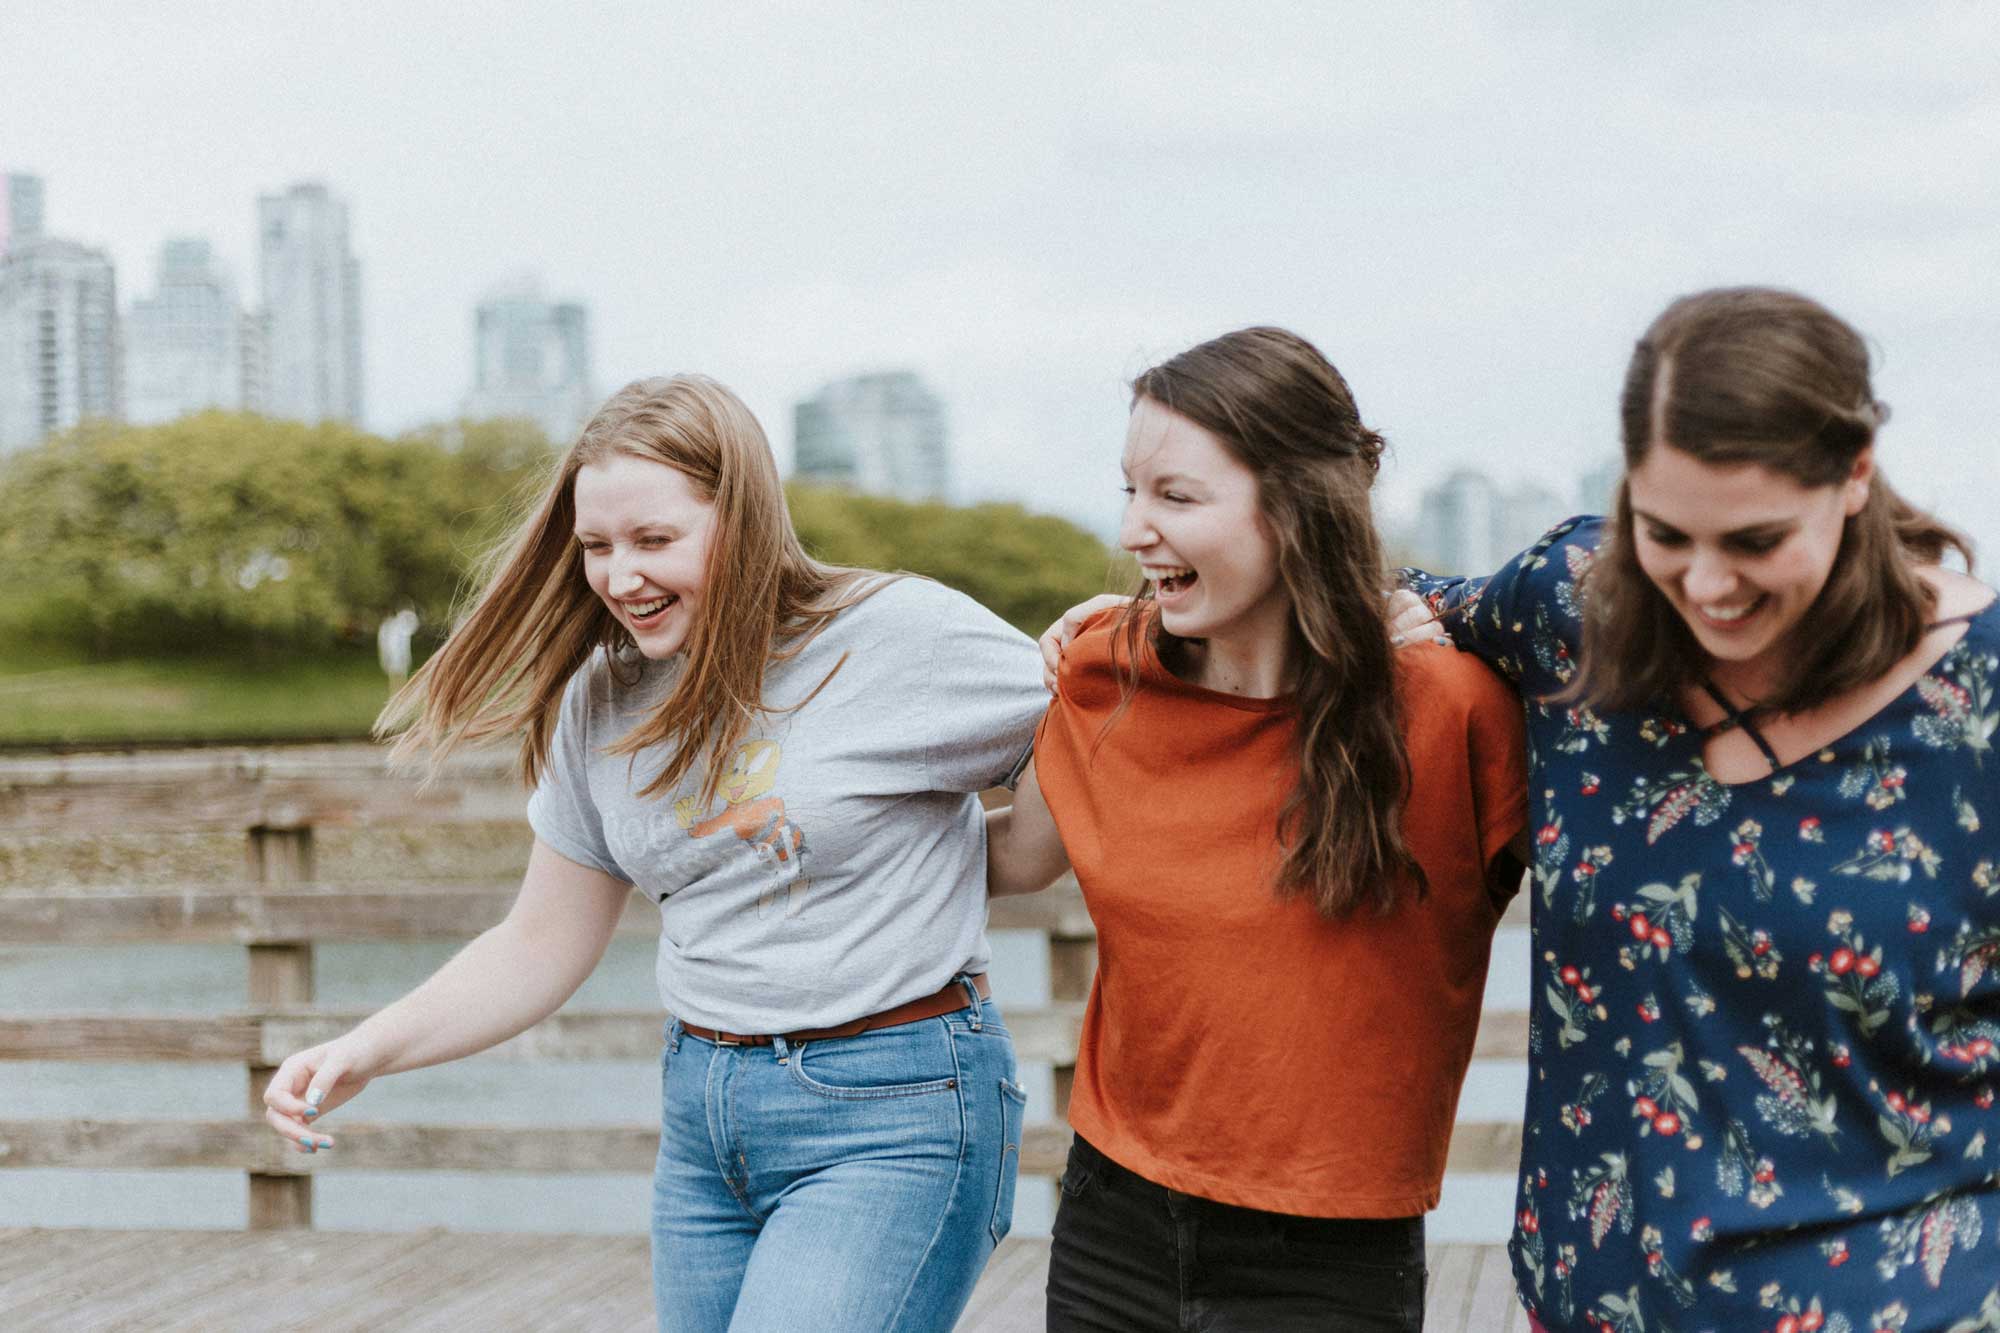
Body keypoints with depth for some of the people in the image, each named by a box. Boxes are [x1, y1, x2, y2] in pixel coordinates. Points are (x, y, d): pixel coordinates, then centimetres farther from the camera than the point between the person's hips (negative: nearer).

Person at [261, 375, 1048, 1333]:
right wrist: (368, 1051, 1)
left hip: (893, 1118, -6)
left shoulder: (901, 635, -11)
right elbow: (540, 948, 11)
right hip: (701, 1119, 6)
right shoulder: (602, 702, 6)